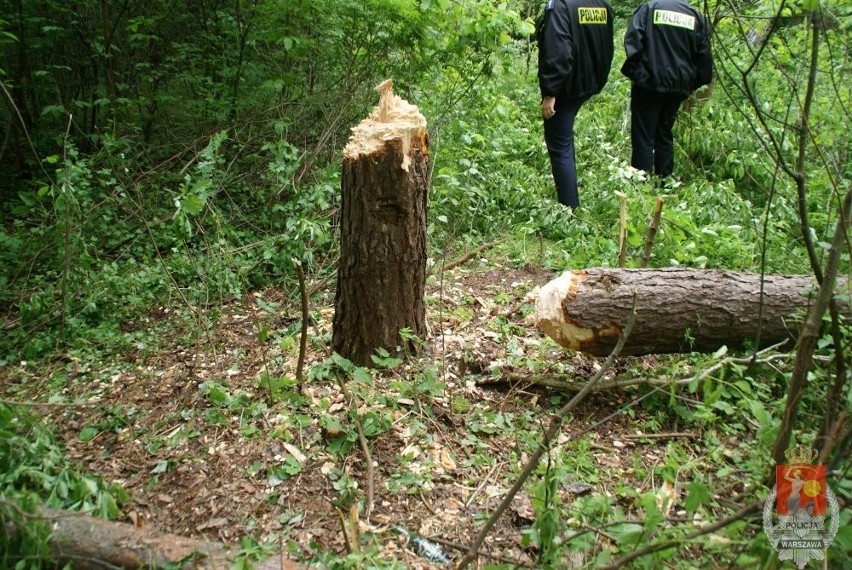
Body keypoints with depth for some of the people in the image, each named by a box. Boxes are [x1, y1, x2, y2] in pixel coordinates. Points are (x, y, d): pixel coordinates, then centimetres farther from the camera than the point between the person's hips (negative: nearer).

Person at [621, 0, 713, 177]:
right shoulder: (697, 16, 12)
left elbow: (633, 41, -10)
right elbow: (704, 56, 10)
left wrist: (633, 73, -6)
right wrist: (692, 84, 16)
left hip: (648, 83, -4)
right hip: (678, 86, 4)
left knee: (643, 136, -2)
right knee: (665, 134, 16)